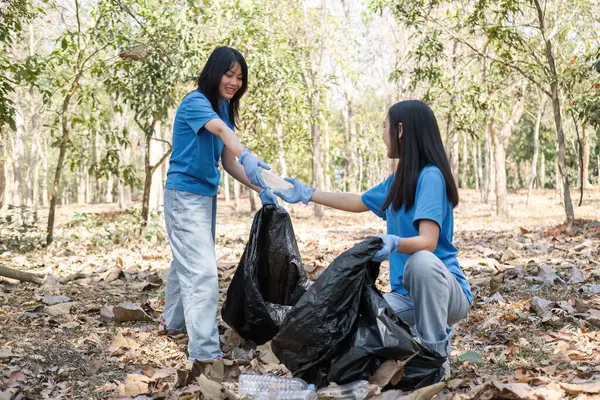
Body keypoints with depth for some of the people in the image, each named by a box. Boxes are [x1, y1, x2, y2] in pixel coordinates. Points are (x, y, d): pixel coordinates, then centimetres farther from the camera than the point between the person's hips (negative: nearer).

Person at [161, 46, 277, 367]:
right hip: (185, 194, -9)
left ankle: (174, 321, 40)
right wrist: (247, 157, -56)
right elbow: (221, 130, -38)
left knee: (185, 261, 22)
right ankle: (205, 353, -16)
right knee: (202, 271, -15)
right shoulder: (195, 102, -16)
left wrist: (260, 188, -8)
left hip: (206, 194, 9)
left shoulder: (224, 108, 8)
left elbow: (228, 161, 5)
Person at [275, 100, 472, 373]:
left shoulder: (430, 176, -16)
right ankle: (420, 331, 9)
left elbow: (428, 242, -26)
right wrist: (307, 194, 27)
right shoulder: (397, 180, 11)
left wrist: (394, 243, -46)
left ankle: (437, 354, -20)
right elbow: (357, 202, 26)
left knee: (421, 261, -40)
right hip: (408, 294, 7)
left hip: (446, 289, -7)